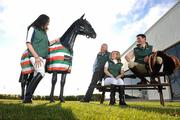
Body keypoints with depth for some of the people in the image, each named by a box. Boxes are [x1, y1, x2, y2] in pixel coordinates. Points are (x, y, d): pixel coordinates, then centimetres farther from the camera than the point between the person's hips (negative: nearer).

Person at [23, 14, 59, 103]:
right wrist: (36, 56, -17)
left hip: (43, 57, 7)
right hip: (35, 56, -7)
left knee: (36, 77, 3)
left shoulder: (44, 32, 20)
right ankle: (28, 96, -16)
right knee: (41, 73, -26)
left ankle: (27, 98, 11)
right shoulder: (33, 29, 2)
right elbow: (28, 43, -7)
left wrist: (55, 41, 18)